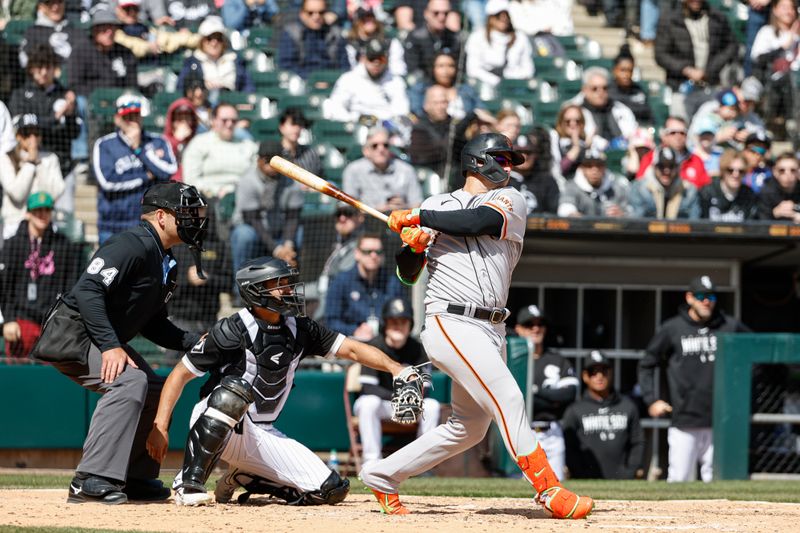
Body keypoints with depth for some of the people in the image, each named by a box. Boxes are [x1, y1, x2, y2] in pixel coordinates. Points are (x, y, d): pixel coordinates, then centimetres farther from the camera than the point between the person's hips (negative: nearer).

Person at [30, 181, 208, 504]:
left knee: (155, 391, 11)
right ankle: (92, 480, -31)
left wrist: (195, 343, 3)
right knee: (129, 380, -28)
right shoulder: (134, 245, -18)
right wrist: (110, 345, -33)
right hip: (72, 334, -11)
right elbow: (89, 290, -28)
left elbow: (153, 324, 17)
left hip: (105, 339, 11)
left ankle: (135, 479, 19)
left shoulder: (166, 263, 14)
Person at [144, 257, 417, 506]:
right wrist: (160, 427, -20)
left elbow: (352, 349, -1)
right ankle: (188, 484, -33)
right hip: (213, 430, -6)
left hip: (261, 434, 6)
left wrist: (394, 368, -18)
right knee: (235, 390, -40)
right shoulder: (233, 331, -15)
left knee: (332, 491, -6)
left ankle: (243, 478, 13)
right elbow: (180, 375, -12)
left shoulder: (299, 329, 2)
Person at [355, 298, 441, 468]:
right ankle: (371, 460, -31)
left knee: (432, 406, -23)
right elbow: (368, 388, -23)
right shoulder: (375, 347, -15)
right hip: (380, 403, -3)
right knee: (369, 403, -36)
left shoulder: (417, 349, -5)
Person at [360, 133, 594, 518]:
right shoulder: (436, 205, 10)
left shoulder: (509, 200, 12)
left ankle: (382, 476, 20)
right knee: (507, 398, -19)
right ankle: (549, 491, -21)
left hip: (491, 331, 5)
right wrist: (413, 244, -9)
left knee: (468, 428, 8)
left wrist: (415, 218, -5)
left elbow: (476, 222, -10)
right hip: (450, 323, -5)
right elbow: (407, 273, 11)